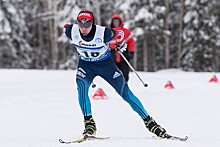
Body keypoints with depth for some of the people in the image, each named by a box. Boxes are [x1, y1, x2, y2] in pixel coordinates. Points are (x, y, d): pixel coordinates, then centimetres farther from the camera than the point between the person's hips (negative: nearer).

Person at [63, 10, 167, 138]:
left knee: (125, 92, -5)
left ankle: (149, 122, 5)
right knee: (82, 86, -29)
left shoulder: (103, 33, -30)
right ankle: (89, 123, -21)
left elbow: (118, 34, -9)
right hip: (86, 64, 1)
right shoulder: (72, 31, -24)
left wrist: (121, 44, 10)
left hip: (105, 63, -1)